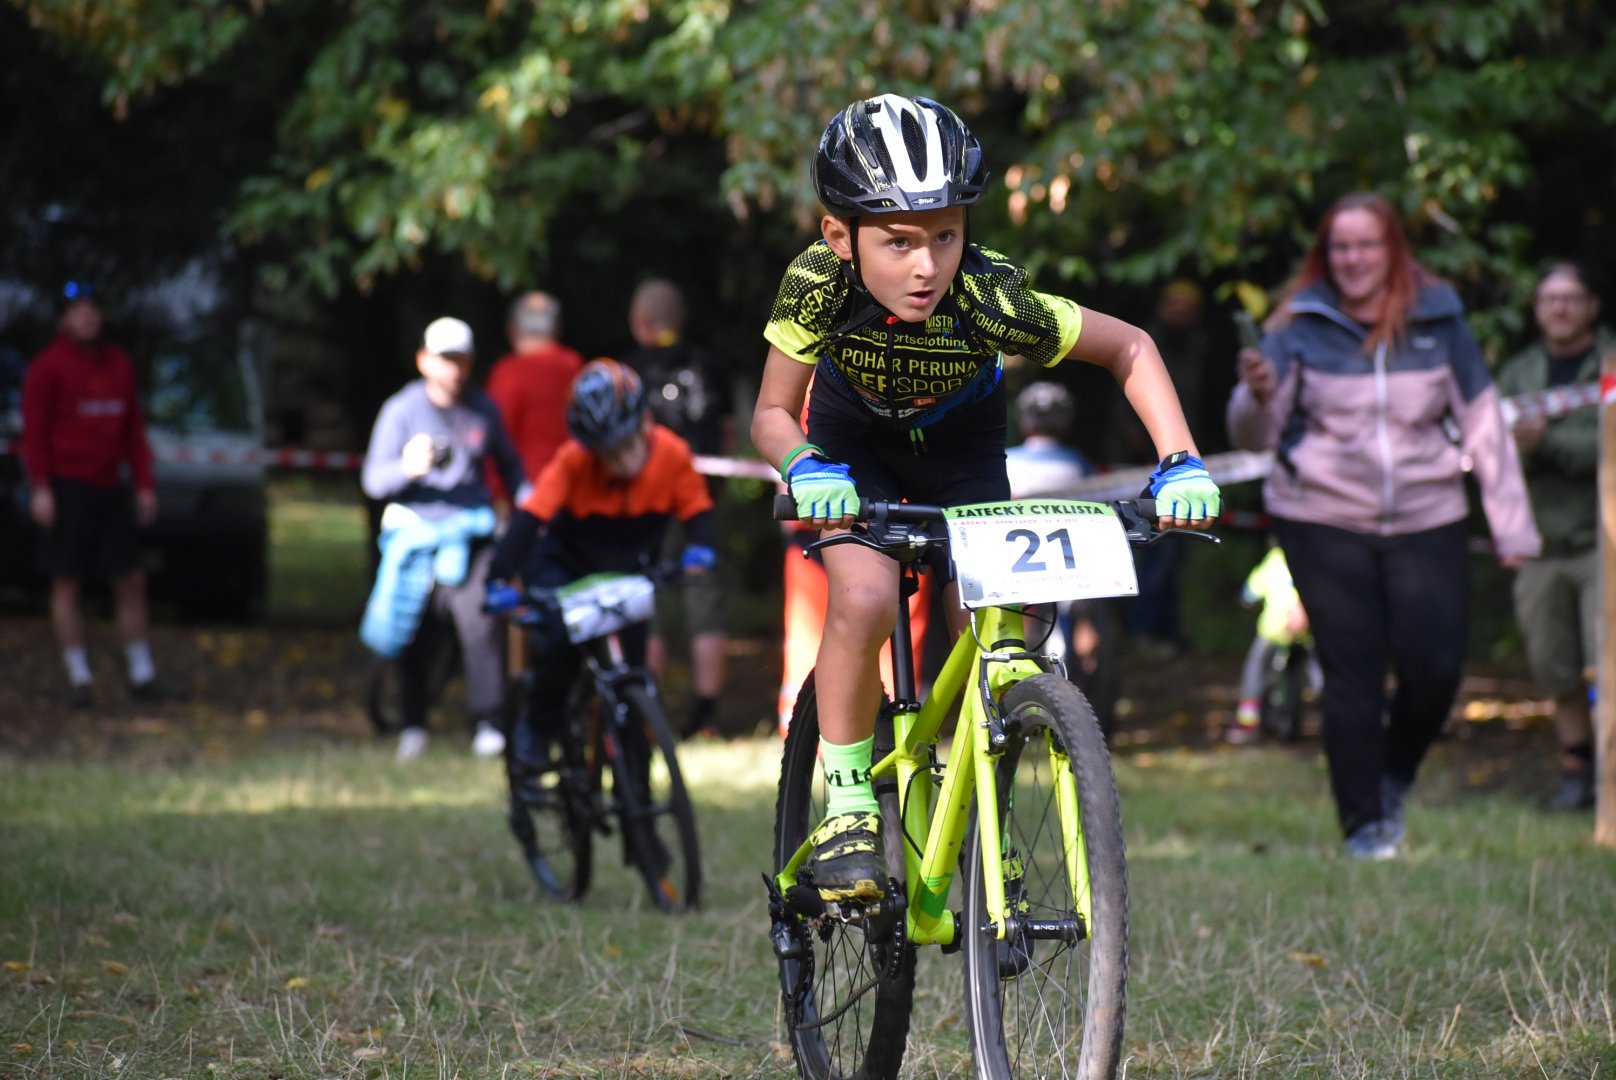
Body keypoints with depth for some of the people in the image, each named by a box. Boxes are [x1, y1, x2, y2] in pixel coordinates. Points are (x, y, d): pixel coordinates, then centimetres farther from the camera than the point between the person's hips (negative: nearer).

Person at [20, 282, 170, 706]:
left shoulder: (119, 364, 12)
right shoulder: (48, 366, -4)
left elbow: (134, 429, 16)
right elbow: (34, 430, -7)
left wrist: (144, 484, 10)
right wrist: (40, 487, -15)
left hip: (110, 488, 5)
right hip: (66, 487, -5)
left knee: (131, 582, 3)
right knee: (66, 584, -1)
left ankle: (142, 675, 10)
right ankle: (79, 679, 4)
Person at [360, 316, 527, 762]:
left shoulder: (483, 408, 7)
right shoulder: (401, 410, -1)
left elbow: (508, 463, 23)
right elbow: (374, 480, -6)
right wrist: (407, 469, -26)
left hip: (470, 533, 1)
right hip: (415, 532, -1)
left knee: (480, 621, -16)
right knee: (416, 636, 4)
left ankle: (488, 725, -13)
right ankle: (413, 725, 23)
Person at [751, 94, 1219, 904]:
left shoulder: (990, 300, -36)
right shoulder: (818, 285, -34)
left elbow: (1130, 348, -21)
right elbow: (772, 413, -21)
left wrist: (1180, 462, -32)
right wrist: (804, 467, -43)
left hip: (960, 448, 1)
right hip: (853, 441, -1)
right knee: (865, 599, -27)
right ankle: (847, 805, -10)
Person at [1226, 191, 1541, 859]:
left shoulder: (1438, 321, 3)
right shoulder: (1300, 327, -2)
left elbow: (1482, 422, 9)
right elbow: (1253, 438, -3)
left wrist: (1512, 526, 8)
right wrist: (1257, 395, -26)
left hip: (1426, 520, 2)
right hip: (1324, 522, -2)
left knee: (1436, 667, -5)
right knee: (1352, 675, -5)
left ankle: (1396, 776, 24)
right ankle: (1364, 823, 6)